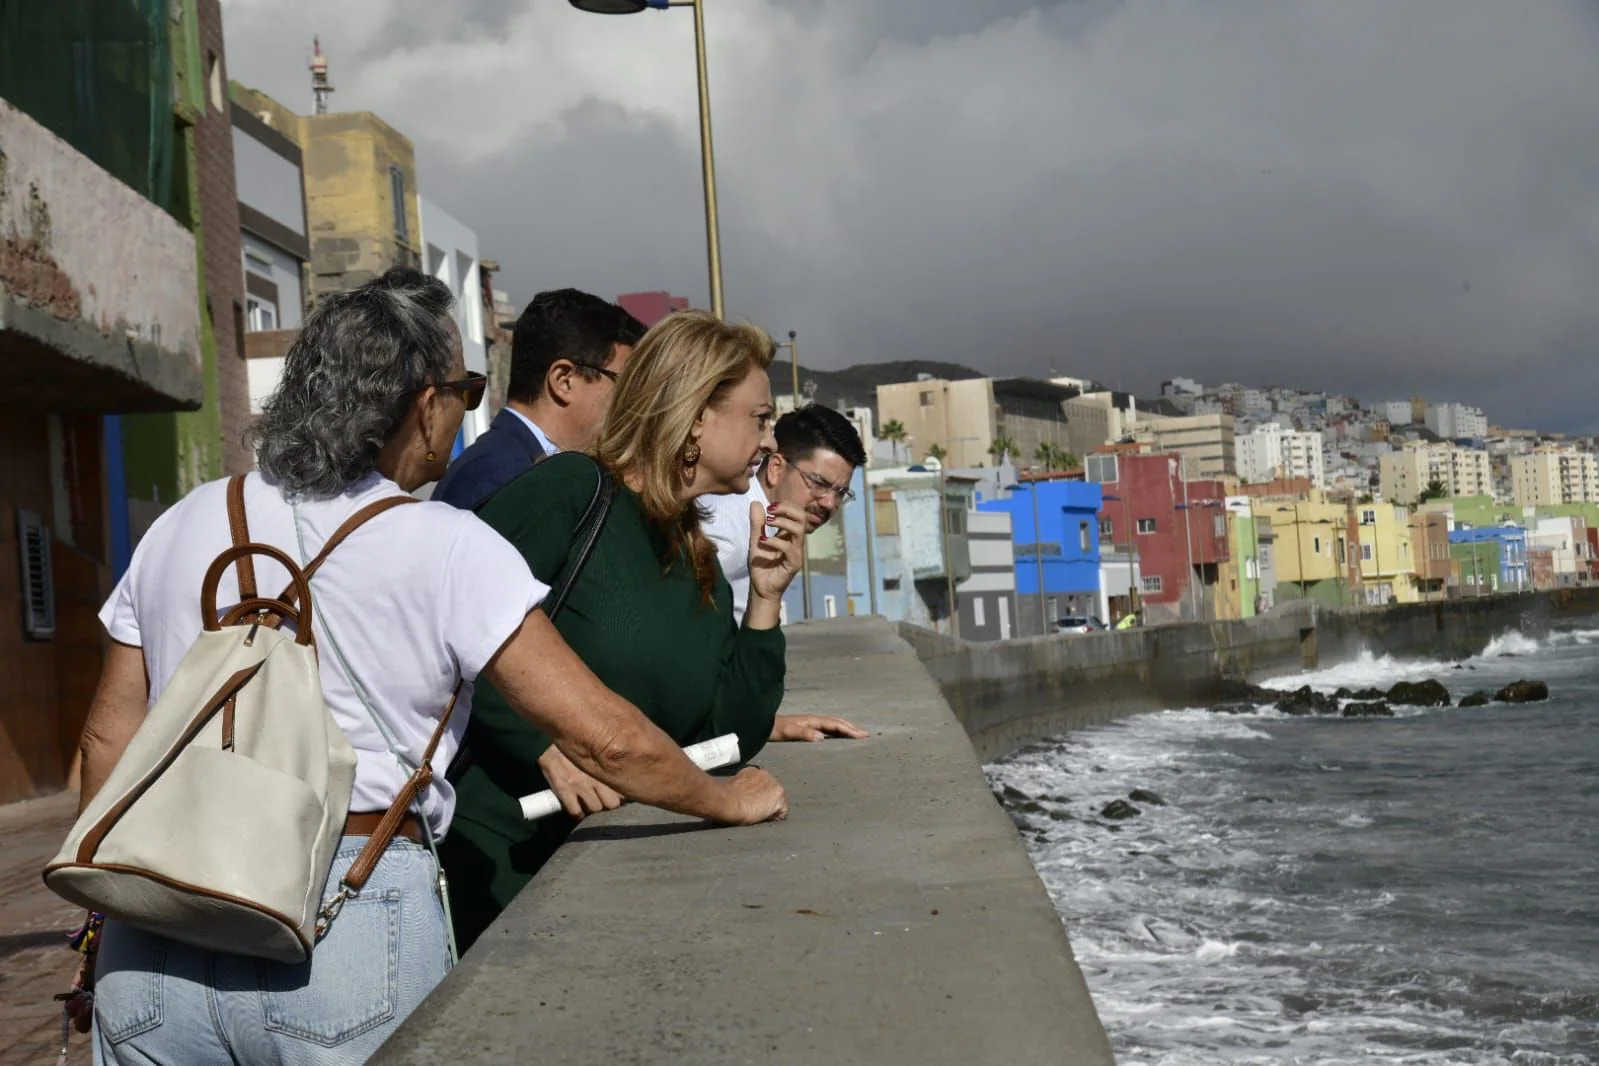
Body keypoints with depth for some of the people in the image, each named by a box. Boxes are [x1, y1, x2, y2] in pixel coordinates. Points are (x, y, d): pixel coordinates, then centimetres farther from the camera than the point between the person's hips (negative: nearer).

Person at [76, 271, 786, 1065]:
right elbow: (604, 737, -7)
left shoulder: (182, 526, 10)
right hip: (352, 930, -4)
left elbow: (108, 739, 14)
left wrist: (110, 908, 25)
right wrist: (733, 800, 9)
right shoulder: (445, 547, -4)